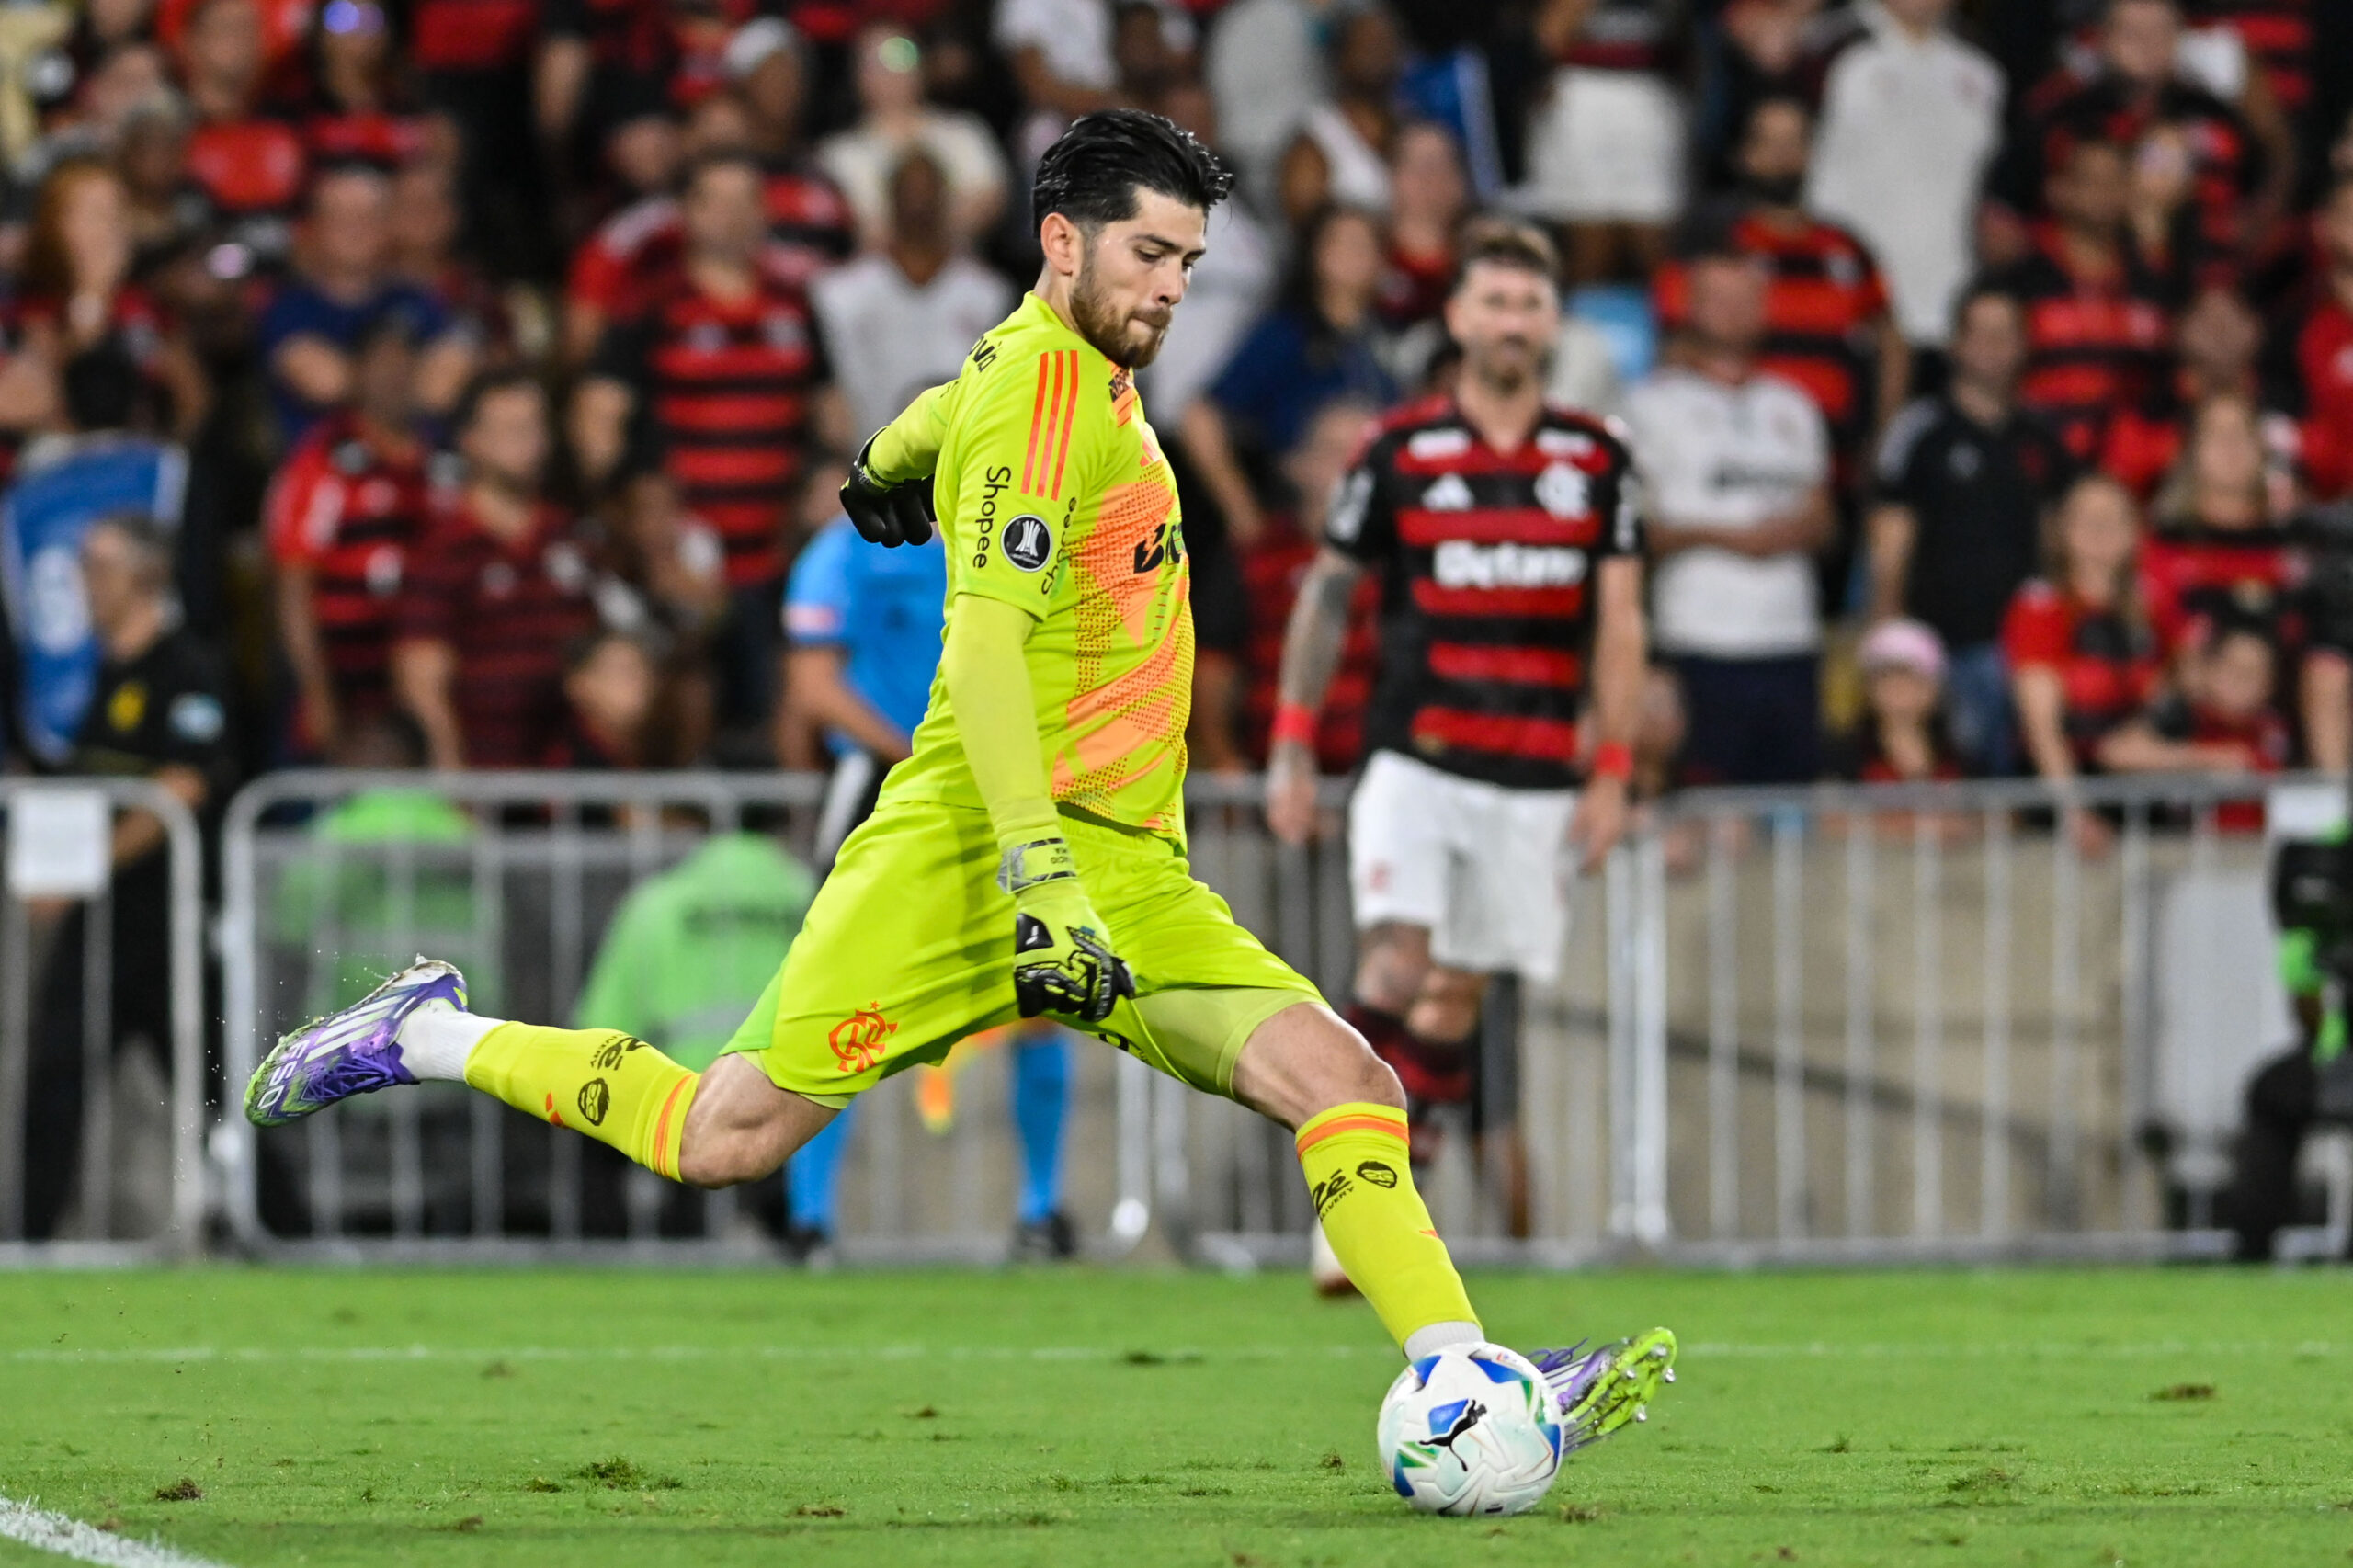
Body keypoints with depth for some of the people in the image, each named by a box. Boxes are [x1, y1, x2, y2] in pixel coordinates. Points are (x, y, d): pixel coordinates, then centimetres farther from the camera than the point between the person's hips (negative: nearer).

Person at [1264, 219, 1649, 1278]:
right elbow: (1327, 594, 8)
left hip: (1535, 781, 2)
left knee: (1460, 993, 4)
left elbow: (1620, 622, 8)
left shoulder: (1598, 462, 7)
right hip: (1414, 761, -2)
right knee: (1395, 964, -18)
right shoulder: (1400, 453, 2)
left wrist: (1611, 772, 1)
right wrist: (1292, 751, 3)